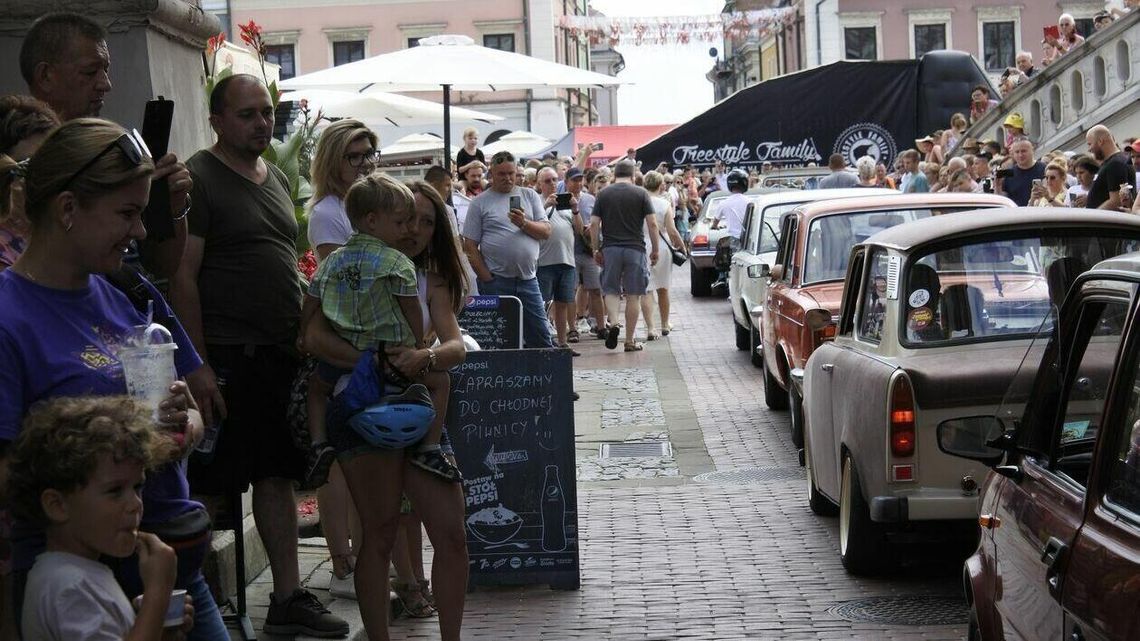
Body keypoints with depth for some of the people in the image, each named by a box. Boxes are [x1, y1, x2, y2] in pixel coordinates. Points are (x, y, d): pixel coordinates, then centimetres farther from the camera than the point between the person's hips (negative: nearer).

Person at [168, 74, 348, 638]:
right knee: (212, 488, -4)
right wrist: (197, 365, -18)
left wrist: (303, 340, 17)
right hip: (226, 359, -8)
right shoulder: (198, 180, -8)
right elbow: (181, 276, -14)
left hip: (279, 356, 8)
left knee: (278, 476, 11)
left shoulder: (277, 180, 16)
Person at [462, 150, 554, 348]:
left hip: (528, 278, 2)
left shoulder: (530, 196, 11)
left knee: (540, 336, 3)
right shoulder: (480, 202, 3)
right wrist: (486, 278, -8)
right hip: (496, 280, -2)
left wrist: (524, 223, -15)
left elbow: (546, 232, 4)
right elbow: (470, 245, -1)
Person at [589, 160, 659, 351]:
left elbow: (594, 224, 1)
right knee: (633, 295, 4)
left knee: (611, 290, 12)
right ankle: (630, 341, 6)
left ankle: (613, 322, -15)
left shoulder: (603, 194, 6)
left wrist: (596, 249, 9)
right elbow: (652, 223, -3)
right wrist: (655, 249, 4)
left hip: (610, 249, 1)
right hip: (635, 249, -1)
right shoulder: (641, 193, 2)